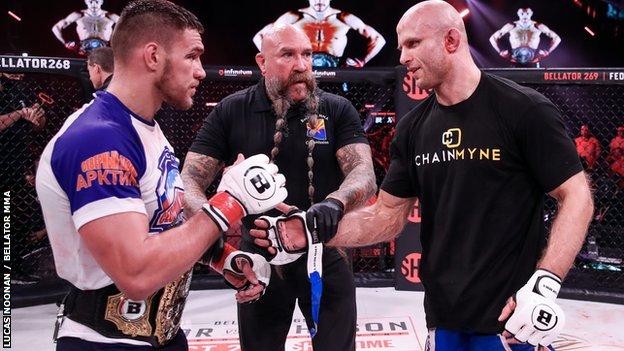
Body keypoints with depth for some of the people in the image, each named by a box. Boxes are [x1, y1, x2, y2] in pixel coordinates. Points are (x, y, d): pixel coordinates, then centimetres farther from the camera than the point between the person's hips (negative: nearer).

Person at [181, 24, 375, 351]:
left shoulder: (338, 111, -4)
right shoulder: (230, 112, -5)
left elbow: (364, 174, -14)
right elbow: (190, 180, -8)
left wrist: (335, 202, -37)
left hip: (326, 253, 0)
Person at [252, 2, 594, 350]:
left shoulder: (525, 110, -10)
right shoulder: (413, 127, 6)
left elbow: (577, 197, -9)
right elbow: (388, 215, 8)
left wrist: (544, 285, -19)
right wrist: (311, 232, -5)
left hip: (508, 316, -5)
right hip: (443, 316, 6)